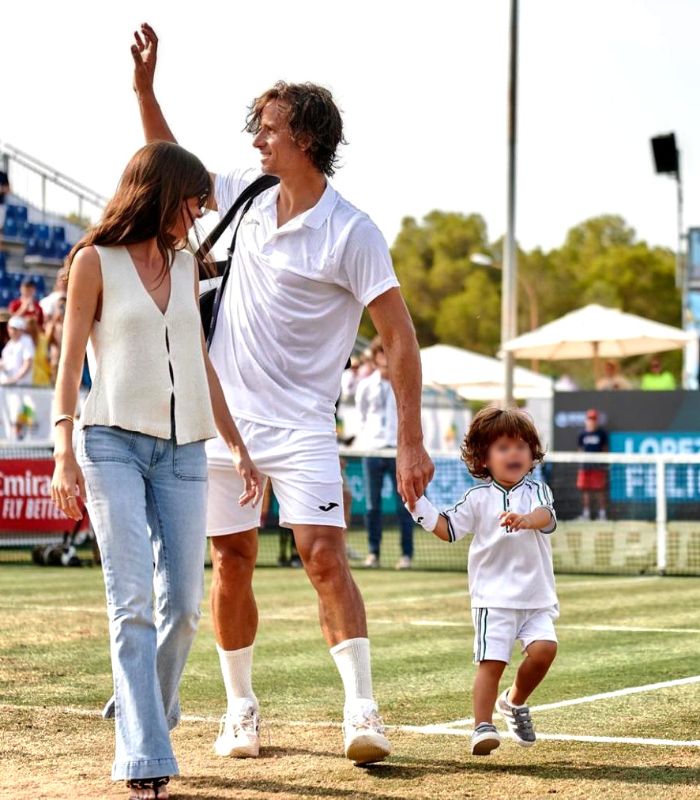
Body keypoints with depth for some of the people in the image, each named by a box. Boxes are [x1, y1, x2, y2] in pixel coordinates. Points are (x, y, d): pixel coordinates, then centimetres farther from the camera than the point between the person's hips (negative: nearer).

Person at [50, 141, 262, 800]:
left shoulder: (185, 265, 17)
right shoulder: (95, 261, 3)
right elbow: (69, 361, 0)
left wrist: (237, 446, 19)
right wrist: (64, 453, -10)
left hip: (183, 449, 5)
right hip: (114, 444, -5)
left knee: (183, 604, -1)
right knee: (133, 601, -13)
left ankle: (144, 726, 20)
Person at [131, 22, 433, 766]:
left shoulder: (350, 232, -13)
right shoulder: (248, 191, 5)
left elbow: (399, 336, -13)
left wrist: (411, 441, -18)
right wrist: (145, 87, 13)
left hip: (300, 425, -5)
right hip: (225, 416, 5)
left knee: (324, 556, -16)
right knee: (231, 563, 8)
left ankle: (361, 711, -15)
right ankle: (240, 708, 20)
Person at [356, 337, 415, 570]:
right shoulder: (366, 385, 8)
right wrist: (366, 437, 10)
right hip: (372, 450, 2)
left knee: (403, 504, -3)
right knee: (372, 505, 2)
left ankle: (406, 554, -1)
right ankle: (373, 552, 8)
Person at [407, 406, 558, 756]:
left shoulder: (536, 491, 3)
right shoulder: (478, 498, 3)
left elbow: (547, 516, -19)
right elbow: (448, 529, 5)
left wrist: (527, 519, -42)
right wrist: (418, 503, -8)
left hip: (537, 596, 1)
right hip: (493, 596, -1)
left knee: (544, 649, -14)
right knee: (492, 660, -10)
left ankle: (514, 703, 12)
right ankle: (482, 726, -6)